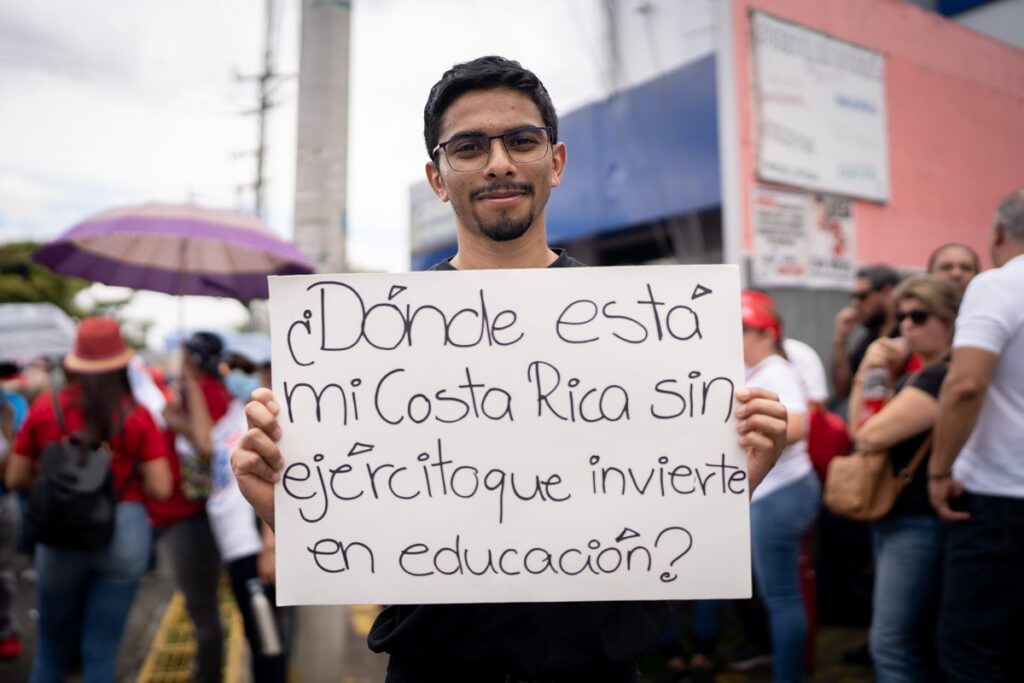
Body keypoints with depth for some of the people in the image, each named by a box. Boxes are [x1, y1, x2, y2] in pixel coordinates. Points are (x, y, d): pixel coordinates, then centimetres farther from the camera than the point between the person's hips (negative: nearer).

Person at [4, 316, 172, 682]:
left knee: (53, 646, 21)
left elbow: (15, 479, 3)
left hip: (60, 532, 2)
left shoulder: (45, 408, -4)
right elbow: (160, 487, -10)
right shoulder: (137, 416, -9)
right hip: (124, 532, -1)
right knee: (101, 649, 11)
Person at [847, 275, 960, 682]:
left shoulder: (944, 376, -18)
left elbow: (872, 436, -23)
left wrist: (867, 431, -2)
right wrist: (869, 373, 3)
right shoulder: (915, 373, 14)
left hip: (921, 522, -10)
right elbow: (858, 429, 12)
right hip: (895, 516, 10)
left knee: (892, 645, -8)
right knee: (917, 642, 20)